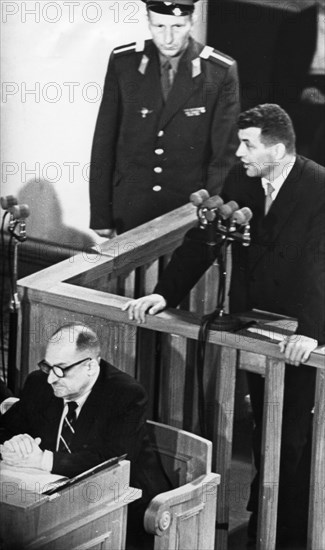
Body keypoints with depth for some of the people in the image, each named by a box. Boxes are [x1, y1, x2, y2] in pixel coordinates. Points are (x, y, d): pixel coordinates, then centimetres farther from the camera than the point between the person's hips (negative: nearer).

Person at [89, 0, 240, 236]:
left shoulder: (221, 71, -9)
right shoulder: (123, 62, -4)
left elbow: (225, 152, -5)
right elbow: (104, 141, 0)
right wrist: (100, 217, -1)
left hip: (190, 209, -1)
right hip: (130, 208, 2)